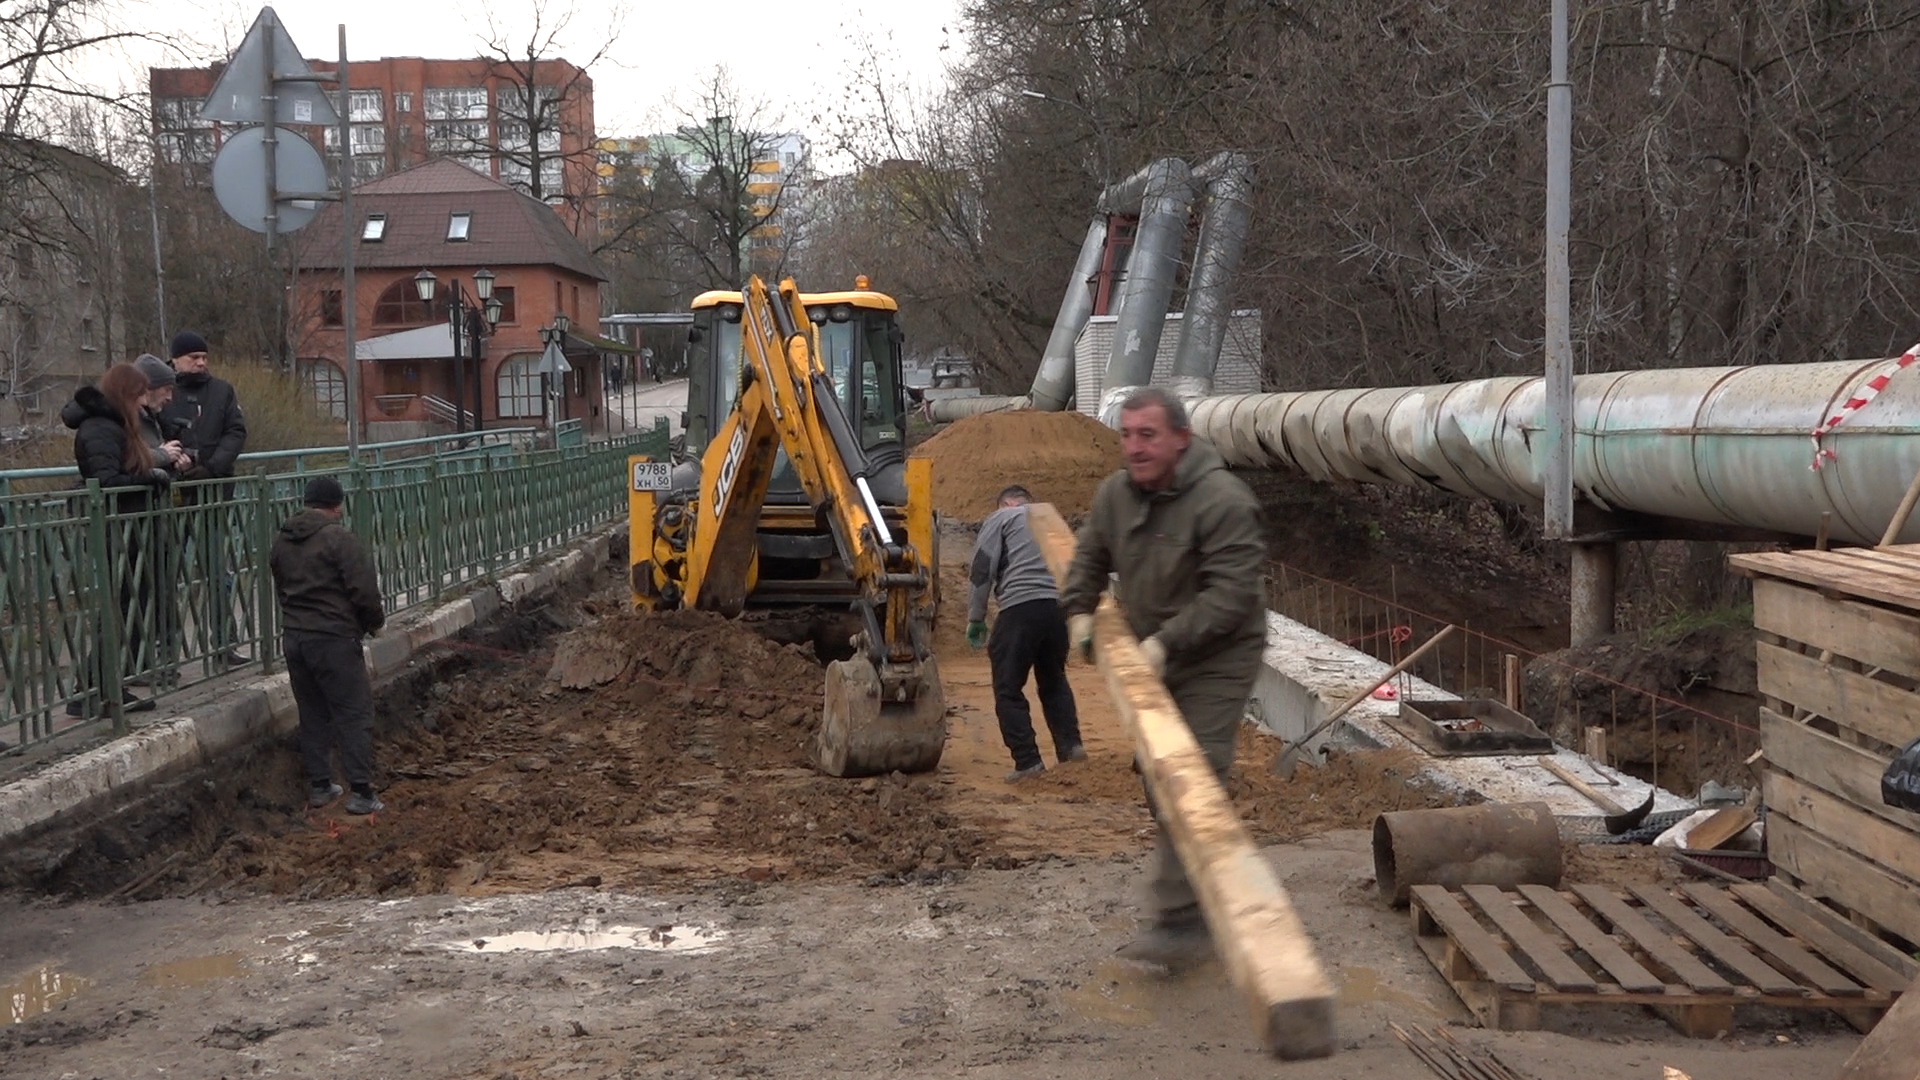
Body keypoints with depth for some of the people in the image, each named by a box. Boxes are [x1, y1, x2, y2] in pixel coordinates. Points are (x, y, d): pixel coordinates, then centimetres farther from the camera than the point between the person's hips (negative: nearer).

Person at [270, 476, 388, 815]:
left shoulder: (283, 541, 10)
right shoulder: (339, 538, -13)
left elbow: (281, 589, 16)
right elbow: (364, 590, -15)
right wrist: (375, 622, 1)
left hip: (293, 635, 7)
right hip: (333, 638, -7)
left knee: (312, 714, 16)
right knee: (354, 713, -2)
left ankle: (319, 786, 20)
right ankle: (361, 792, -5)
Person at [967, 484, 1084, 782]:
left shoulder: (1000, 519, 10)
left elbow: (982, 569, 0)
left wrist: (975, 618, 3)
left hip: (1020, 606, -6)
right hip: (1059, 606, 6)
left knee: (1008, 689, 3)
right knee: (1054, 680, 24)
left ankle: (1027, 761, -1)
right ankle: (1069, 745, 13)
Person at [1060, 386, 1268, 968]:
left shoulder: (1222, 501, -24)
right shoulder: (1116, 493, 0)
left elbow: (1230, 594, -28)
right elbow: (1090, 556, 17)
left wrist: (1166, 641, -29)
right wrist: (1079, 610, 0)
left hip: (1215, 663, -8)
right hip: (1155, 659, 8)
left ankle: (1181, 920, -16)